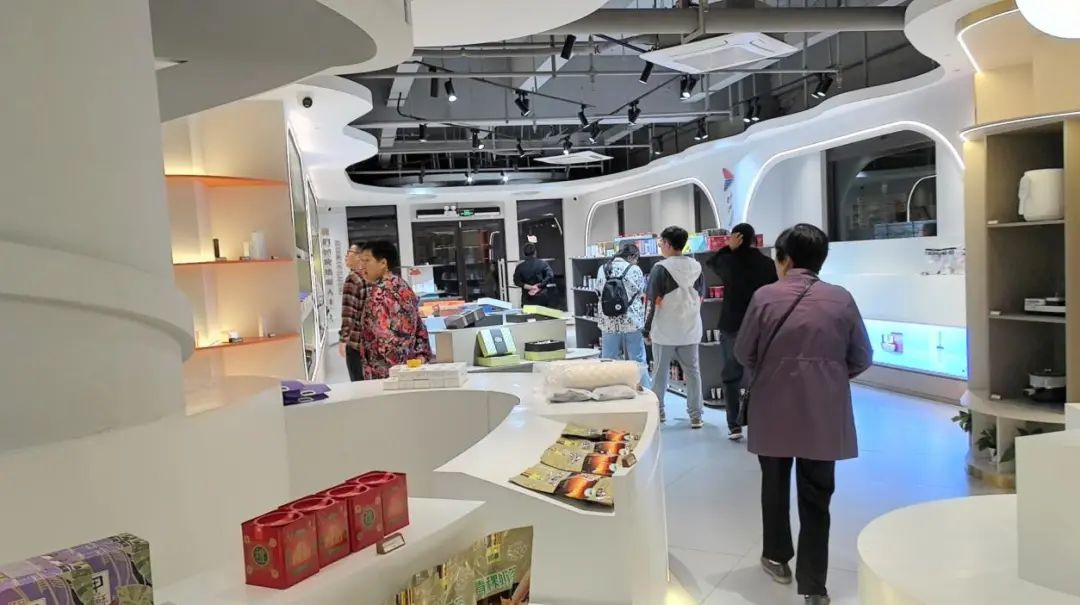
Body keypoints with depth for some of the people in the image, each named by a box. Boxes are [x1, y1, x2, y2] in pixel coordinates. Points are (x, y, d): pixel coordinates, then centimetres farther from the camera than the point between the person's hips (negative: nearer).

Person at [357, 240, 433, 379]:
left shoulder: (379, 293, -15)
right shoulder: (404, 287, 11)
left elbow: (385, 337, -21)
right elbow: (420, 329, 13)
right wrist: (422, 356, 13)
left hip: (385, 372, -8)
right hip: (410, 368, 8)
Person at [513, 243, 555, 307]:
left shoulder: (520, 266, 0)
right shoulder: (542, 263, -2)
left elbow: (516, 281, -3)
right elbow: (550, 276, -11)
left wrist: (529, 287, -8)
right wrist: (539, 286, -11)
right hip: (542, 298, 0)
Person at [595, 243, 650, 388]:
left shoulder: (602, 269, 5)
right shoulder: (634, 270, -5)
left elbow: (598, 293, 9)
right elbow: (642, 295, 2)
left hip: (608, 323, 3)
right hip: (632, 322, -3)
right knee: (638, 363, 6)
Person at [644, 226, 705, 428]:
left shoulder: (661, 268, -13)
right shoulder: (696, 266, 2)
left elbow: (655, 302, -12)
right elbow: (701, 298, 10)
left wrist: (648, 329, -4)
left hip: (664, 331, -4)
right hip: (690, 330, 4)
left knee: (660, 373, 11)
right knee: (693, 372, 10)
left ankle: (658, 412, 21)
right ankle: (695, 415, 12)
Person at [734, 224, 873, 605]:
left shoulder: (765, 297, -9)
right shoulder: (841, 299, -4)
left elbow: (743, 353, -3)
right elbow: (862, 359, 1)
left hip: (774, 409, 0)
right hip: (823, 413, 1)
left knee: (775, 486, 19)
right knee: (816, 497, 8)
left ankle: (777, 558, 35)